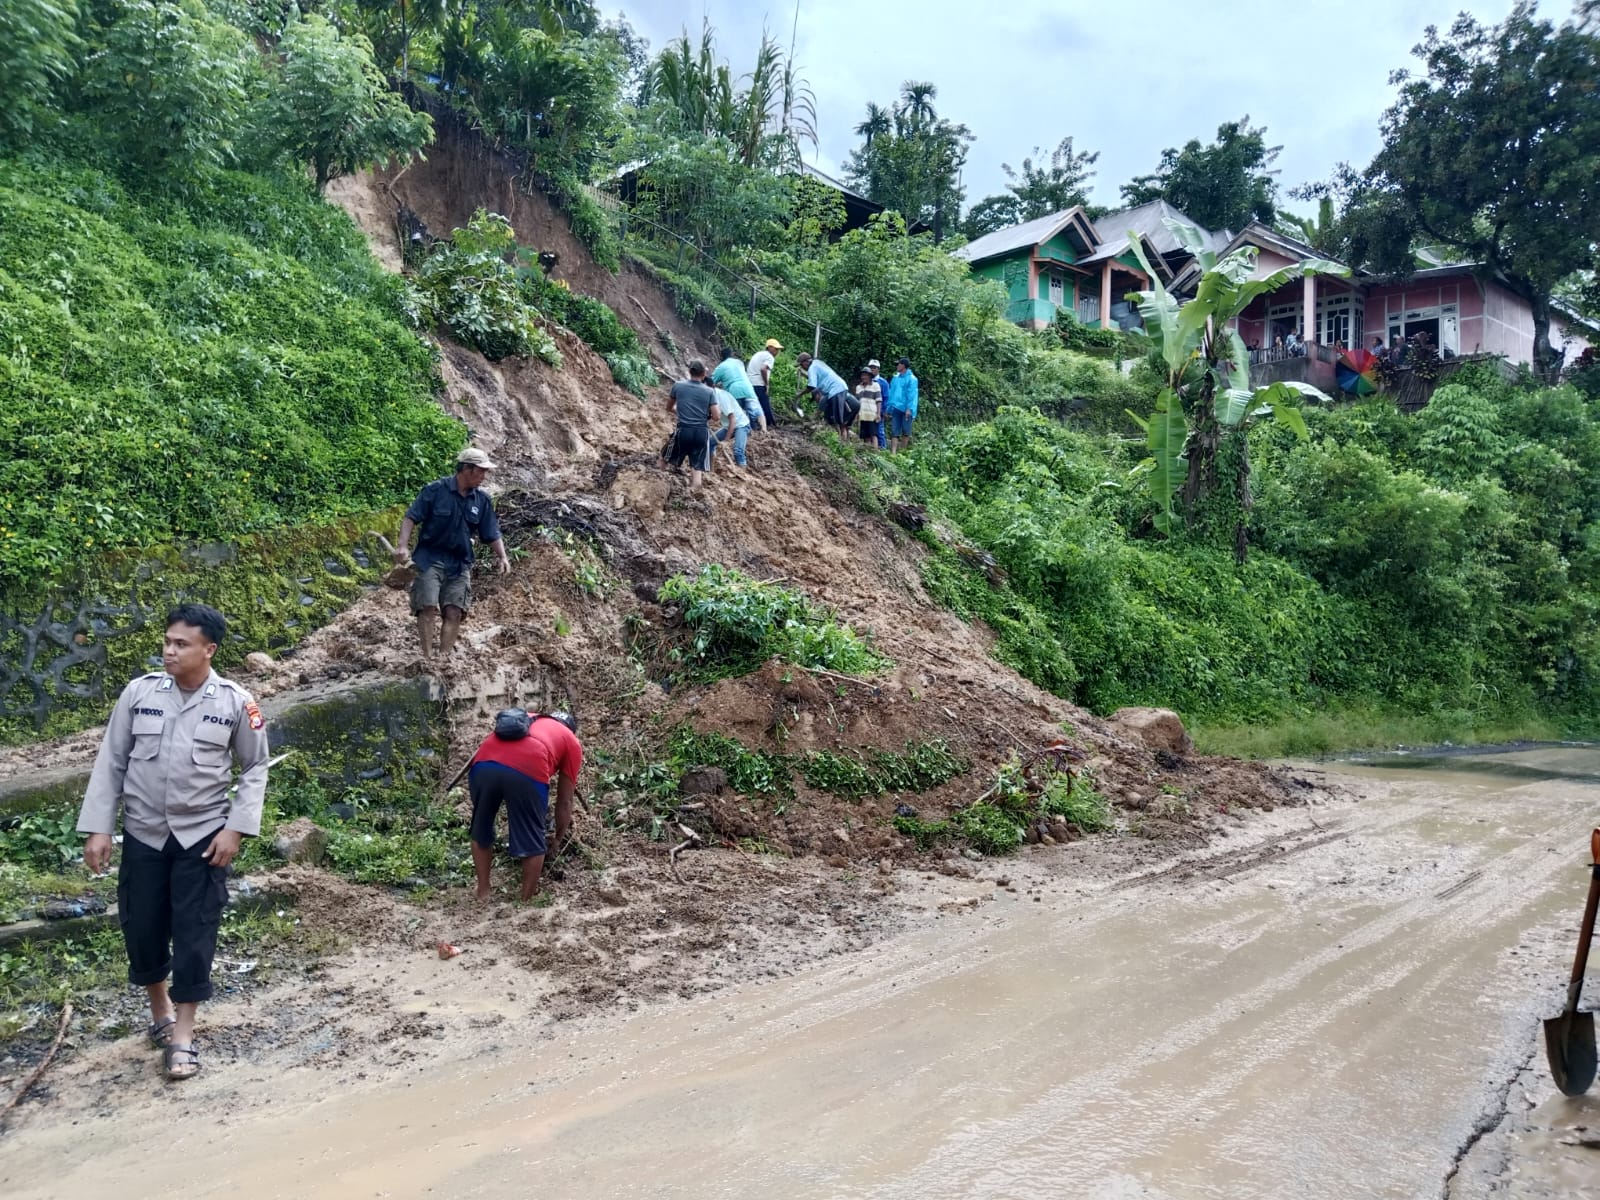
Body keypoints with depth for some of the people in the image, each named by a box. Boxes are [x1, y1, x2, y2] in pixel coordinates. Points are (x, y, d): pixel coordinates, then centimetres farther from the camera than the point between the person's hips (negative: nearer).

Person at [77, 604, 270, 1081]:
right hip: (143, 833, 2)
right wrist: (98, 828, -2)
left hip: (203, 835, -2)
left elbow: (255, 769, -1)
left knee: (194, 932, 1)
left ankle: (182, 1035, 15)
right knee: (141, 927, 12)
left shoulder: (235, 702, -10)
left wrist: (235, 828, -9)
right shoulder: (139, 692, -6)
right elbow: (111, 761, 1)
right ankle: (160, 1008, 38)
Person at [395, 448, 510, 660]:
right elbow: (411, 517, -7)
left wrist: (502, 557, -3)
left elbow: (491, 534, 9)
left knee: (455, 612, -3)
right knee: (428, 607, -11)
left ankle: (444, 657, 0)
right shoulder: (436, 490, -9)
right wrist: (403, 545, -18)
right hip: (430, 557, -4)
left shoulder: (482, 500, 4)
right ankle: (427, 657, -7)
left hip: (460, 563, 4)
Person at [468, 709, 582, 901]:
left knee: (481, 832, 27)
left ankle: (483, 894, 35)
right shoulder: (572, 742, 29)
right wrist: (560, 837, 44)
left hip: (483, 764, 5)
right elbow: (565, 801, 29)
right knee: (532, 842, 15)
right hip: (525, 771, -4)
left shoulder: (526, 718, 42)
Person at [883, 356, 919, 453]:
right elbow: (891, 393, 15)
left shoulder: (911, 379, -4)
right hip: (896, 408, 4)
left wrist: (909, 409, -18)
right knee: (894, 432, -4)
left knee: (906, 432, 4)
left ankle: (902, 451, 15)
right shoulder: (895, 378, 13)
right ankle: (893, 452, -9)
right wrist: (888, 407, 8)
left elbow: (912, 394, -10)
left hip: (906, 409, -4)